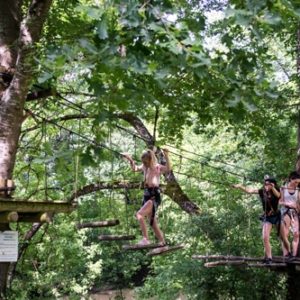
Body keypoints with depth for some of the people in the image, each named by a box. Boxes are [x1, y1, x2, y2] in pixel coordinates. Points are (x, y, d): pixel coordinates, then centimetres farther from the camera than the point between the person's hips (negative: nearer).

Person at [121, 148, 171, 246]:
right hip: (146, 196, 9)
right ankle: (162, 243, 19)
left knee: (139, 214, -25)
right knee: (153, 223, 11)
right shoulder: (145, 167, 11)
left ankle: (145, 239, -26)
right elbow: (135, 168, 30)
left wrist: (166, 156, -39)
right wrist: (130, 159, 17)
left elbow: (168, 169, -29)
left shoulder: (157, 167, -9)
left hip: (154, 196, -9)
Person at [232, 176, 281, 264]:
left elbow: (278, 195, -34)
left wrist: (272, 187, -51)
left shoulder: (277, 191, -11)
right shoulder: (262, 191, -6)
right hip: (267, 217, 2)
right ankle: (269, 258, 2)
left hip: (277, 216, -2)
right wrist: (239, 186, -28)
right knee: (265, 238, -7)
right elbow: (249, 190, -15)